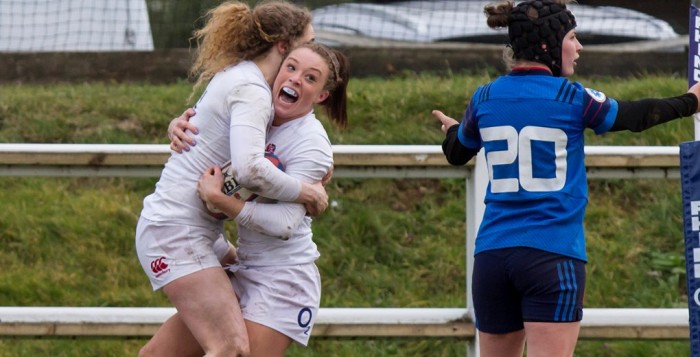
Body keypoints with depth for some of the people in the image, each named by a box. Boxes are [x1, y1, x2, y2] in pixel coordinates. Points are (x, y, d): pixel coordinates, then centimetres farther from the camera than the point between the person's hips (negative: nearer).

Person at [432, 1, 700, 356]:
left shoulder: (484, 98, 5)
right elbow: (637, 116, 10)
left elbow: (457, 153, 24)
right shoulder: (572, 98, -5)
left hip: (491, 255, 5)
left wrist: (453, 130, 48)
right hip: (553, 255, -5)